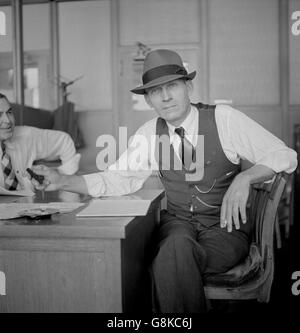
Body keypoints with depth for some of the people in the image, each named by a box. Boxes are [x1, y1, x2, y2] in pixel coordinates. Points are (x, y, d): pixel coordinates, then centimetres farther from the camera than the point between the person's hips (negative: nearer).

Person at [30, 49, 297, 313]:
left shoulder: (223, 119, -7)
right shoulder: (150, 133, 2)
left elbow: (285, 156, -8)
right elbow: (118, 179, 2)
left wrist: (244, 177, -28)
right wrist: (63, 182, -12)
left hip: (224, 226, -2)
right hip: (177, 224, 3)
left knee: (170, 261, -31)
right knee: (179, 245, -33)